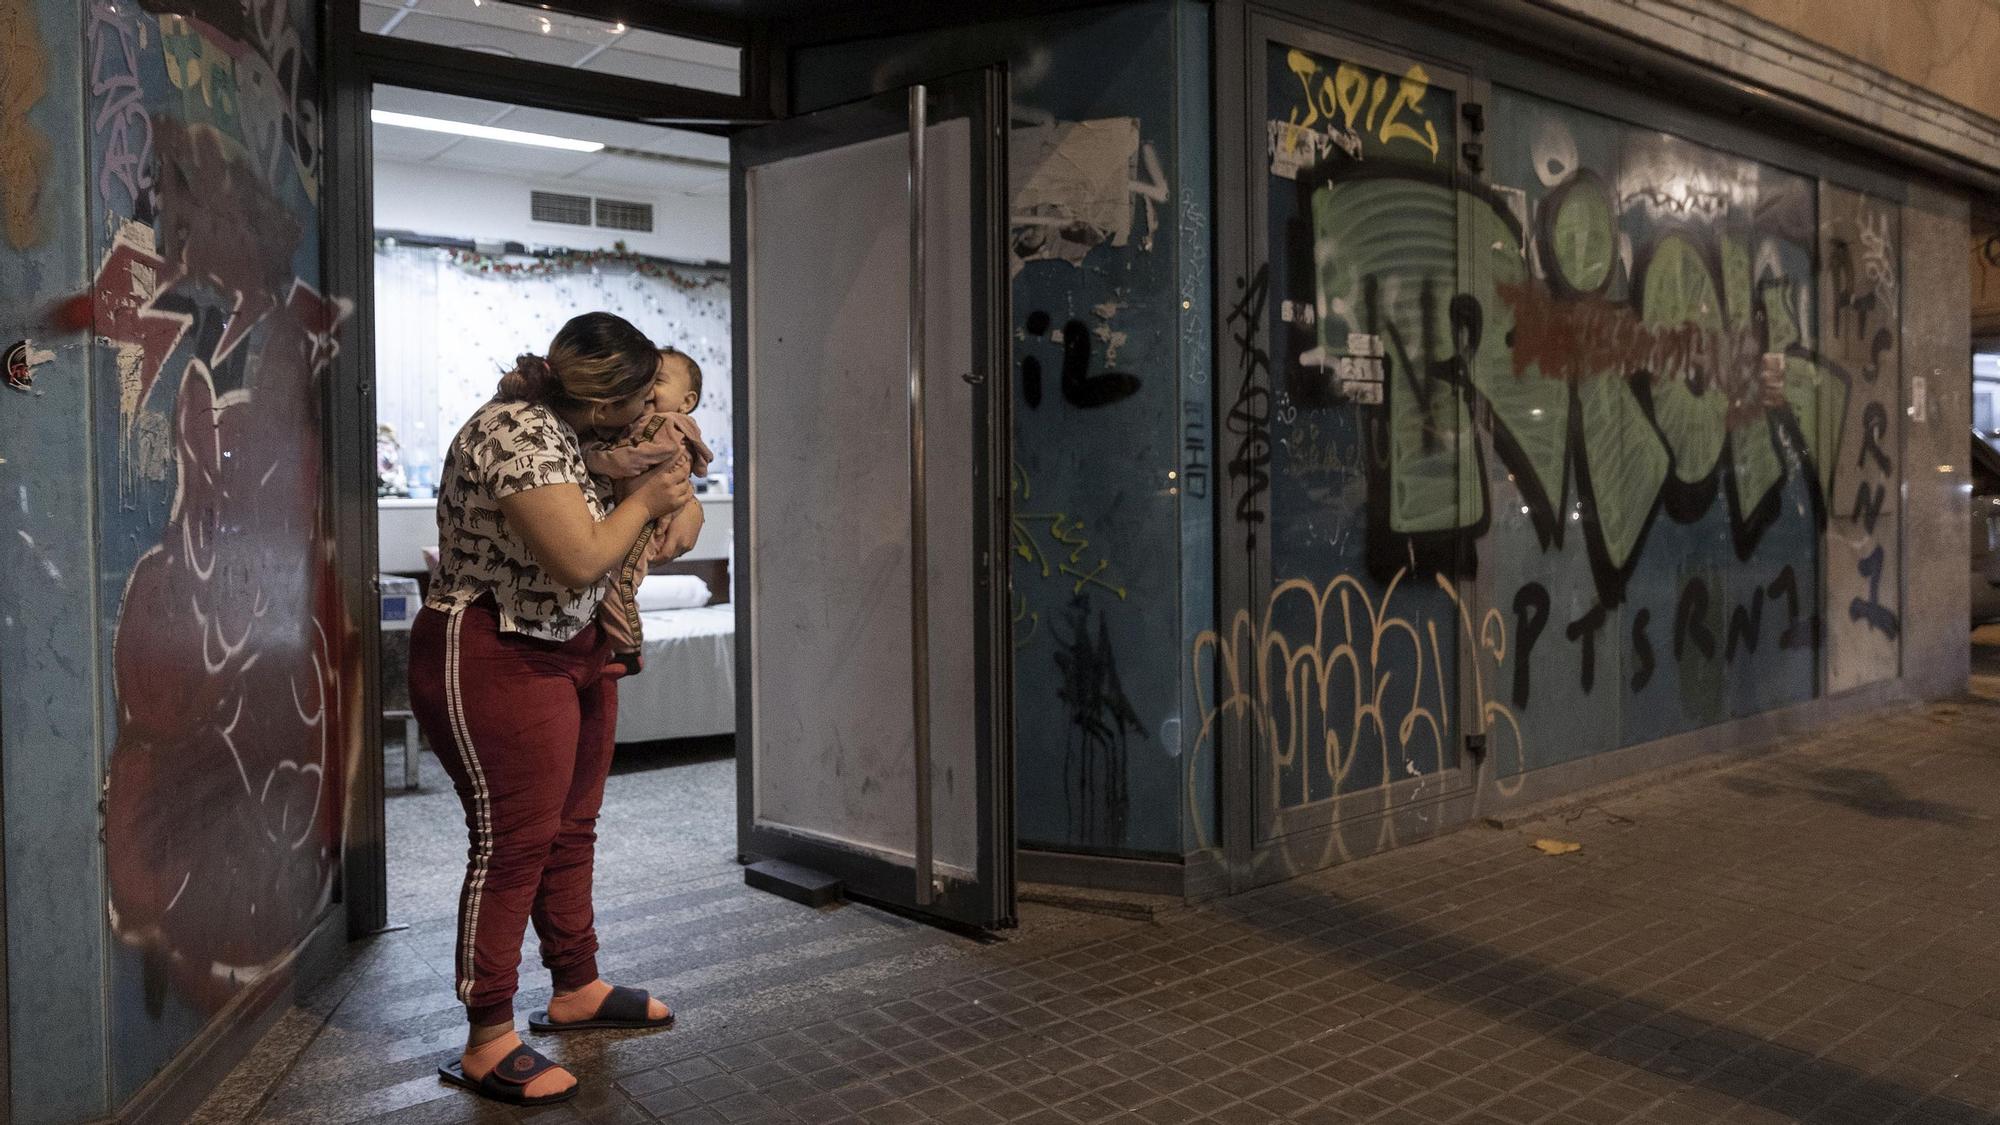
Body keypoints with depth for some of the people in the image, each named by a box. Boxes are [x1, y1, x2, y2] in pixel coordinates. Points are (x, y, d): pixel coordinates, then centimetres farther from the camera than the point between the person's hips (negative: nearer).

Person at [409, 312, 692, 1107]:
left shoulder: (563, 423, 6)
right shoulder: (519, 435, -23)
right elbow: (580, 560, -27)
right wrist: (644, 499, -12)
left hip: (572, 648, 10)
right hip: (495, 658, -10)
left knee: (570, 831, 16)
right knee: (514, 842, -4)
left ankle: (577, 990, 30)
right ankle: (489, 1043, 7)